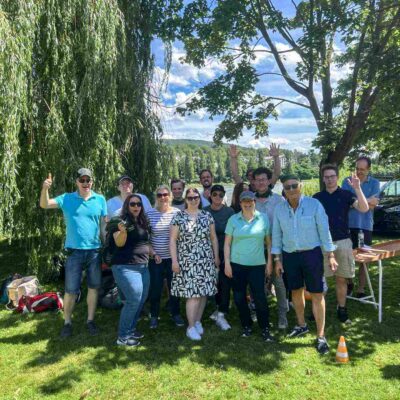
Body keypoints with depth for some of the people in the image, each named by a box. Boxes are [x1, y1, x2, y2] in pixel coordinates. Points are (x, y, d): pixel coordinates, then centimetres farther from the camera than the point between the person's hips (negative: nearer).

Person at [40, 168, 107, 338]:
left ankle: (90, 320, 27)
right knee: (71, 290, 5)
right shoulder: (67, 198, 0)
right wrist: (45, 189, -28)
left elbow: (104, 224, 6)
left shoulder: (100, 200, 2)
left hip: (95, 250, 2)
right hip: (74, 251, -1)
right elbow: (44, 205, -9)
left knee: (93, 287, 12)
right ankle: (67, 323, 24)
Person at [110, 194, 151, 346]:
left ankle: (131, 329, 28)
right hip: (125, 267, -8)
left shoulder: (143, 222, 13)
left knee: (142, 299, 10)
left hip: (143, 266, 8)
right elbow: (119, 243, -18)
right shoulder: (122, 221, -9)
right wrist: (123, 231, -36)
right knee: (134, 300, -9)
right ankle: (123, 336, 6)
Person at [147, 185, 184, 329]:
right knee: (155, 287, 9)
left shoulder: (177, 212, -3)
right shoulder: (150, 214, -4)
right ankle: (154, 316, 28)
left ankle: (176, 314, 31)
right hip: (156, 257, -1)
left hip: (173, 257, 1)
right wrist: (152, 253, -7)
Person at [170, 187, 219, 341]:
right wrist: (174, 261, -8)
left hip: (206, 261, 3)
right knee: (193, 294, -6)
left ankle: (198, 321, 26)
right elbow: (173, 240, -3)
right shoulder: (179, 217, -2)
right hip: (187, 262, -3)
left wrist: (216, 256, 9)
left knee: (203, 292, 7)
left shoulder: (207, 216, 6)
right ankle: (191, 327, 7)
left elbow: (213, 237, 11)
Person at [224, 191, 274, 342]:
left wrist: (269, 262, 1)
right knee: (239, 298, 9)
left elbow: (269, 242, 4)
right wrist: (227, 263, -3)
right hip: (237, 264, 1)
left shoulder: (263, 218, 0)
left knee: (260, 297, -2)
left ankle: (265, 328, 17)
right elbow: (227, 243, 2)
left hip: (257, 264, -1)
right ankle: (246, 326, 29)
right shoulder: (233, 219, 0)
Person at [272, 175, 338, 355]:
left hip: (312, 254, -3)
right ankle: (301, 325, 38)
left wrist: (331, 255, -7)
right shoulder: (279, 209, -1)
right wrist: (277, 259, 4)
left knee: (317, 294, 0)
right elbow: (276, 235, 4)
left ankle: (321, 336, 11)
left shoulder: (314, 204, -9)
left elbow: (324, 231, -6)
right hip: (290, 256, 3)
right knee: (296, 291, 17)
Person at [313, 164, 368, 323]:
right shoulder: (317, 197, 4)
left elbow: (364, 208, -14)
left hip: (342, 242, 0)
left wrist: (357, 188, -24)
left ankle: (342, 310, 22)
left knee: (341, 279, 8)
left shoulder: (346, 194, 1)